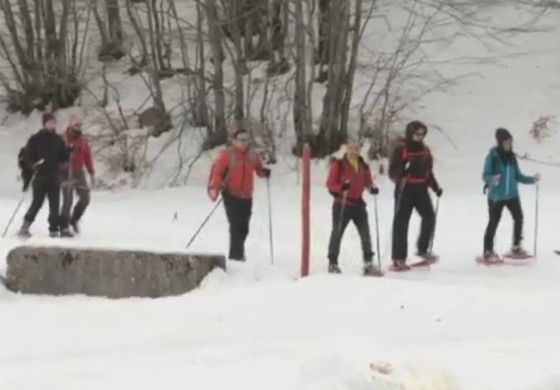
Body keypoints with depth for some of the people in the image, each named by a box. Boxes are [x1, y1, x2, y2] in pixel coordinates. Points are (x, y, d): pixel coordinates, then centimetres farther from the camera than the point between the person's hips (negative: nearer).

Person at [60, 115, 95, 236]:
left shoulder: (82, 139, 8)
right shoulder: (63, 139, -10)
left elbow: (87, 156, 13)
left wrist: (91, 172, 10)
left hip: (79, 173, 6)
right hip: (67, 173, -6)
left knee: (85, 198, 5)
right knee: (68, 201, -8)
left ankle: (75, 219, 27)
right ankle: (64, 228, -2)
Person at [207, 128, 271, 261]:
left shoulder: (253, 155, 7)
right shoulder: (227, 155, -9)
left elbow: (259, 169, 18)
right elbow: (217, 172, -13)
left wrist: (264, 173, -5)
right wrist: (214, 188, -25)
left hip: (246, 197, 5)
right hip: (231, 196, -5)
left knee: (243, 228, 12)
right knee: (236, 225, -12)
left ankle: (237, 253, 29)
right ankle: (236, 255, -9)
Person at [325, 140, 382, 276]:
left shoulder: (364, 167, 9)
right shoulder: (338, 165, -6)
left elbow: (368, 182, 17)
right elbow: (330, 184, -8)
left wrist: (372, 188, -6)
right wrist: (341, 187, -27)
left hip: (358, 204, 4)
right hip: (341, 204, -4)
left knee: (365, 234, 0)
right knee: (337, 233, 3)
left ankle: (368, 264, 3)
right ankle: (333, 263, 13)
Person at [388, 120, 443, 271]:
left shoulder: (425, 150, 12)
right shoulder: (400, 150, -5)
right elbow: (392, 173, -6)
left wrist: (436, 187, 7)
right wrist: (404, 169, -26)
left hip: (421, 190, 5)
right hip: (404, 190, -5)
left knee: (429, 217, -9)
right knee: (401, 223, -3)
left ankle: (422, 249, 11)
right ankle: (399, 258, -1)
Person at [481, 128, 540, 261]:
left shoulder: (511, 157, 3)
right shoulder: (492, 157, -13)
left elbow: (517, 176, 9)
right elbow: (485, 175, -15)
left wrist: (532, 179, -1)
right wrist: (492, 180, -36)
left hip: (512, 195, 5)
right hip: (496, 196, -5)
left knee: (519, 218, 5)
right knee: (493, 223, 1)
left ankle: (516, 247, 22)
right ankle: (488, 251, 12)